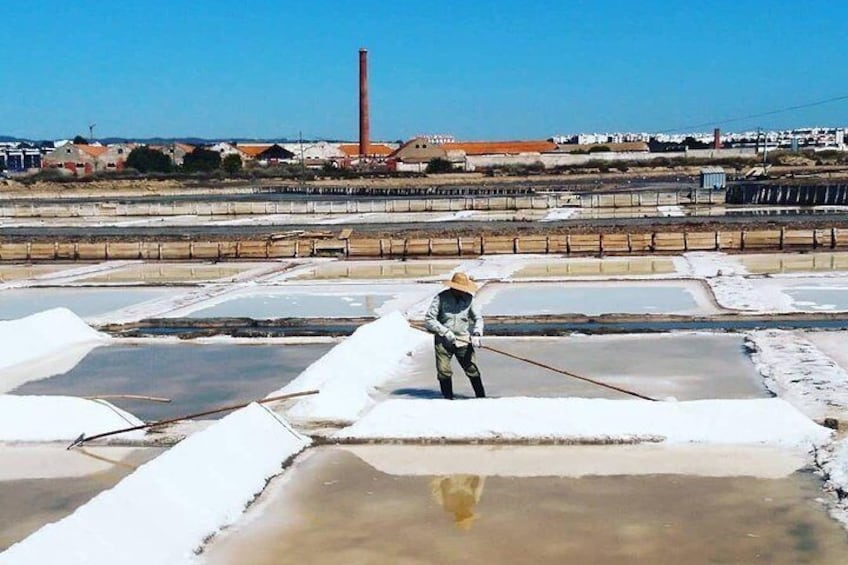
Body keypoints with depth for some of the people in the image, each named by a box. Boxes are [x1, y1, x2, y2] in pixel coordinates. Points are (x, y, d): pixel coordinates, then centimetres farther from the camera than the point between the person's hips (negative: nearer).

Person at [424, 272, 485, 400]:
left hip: (463, 341, 1)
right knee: (443, 372, 1)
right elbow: (429, 319, -10)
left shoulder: (469, 299, -2)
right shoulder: (441, 298, -10)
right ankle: (448, 399, 15)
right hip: (443, 341, -1)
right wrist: (445, 332, -18)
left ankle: (481, 397, 7)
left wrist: (476, 334, -18)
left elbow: (478, 318, 1)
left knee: (472, 369, -2)